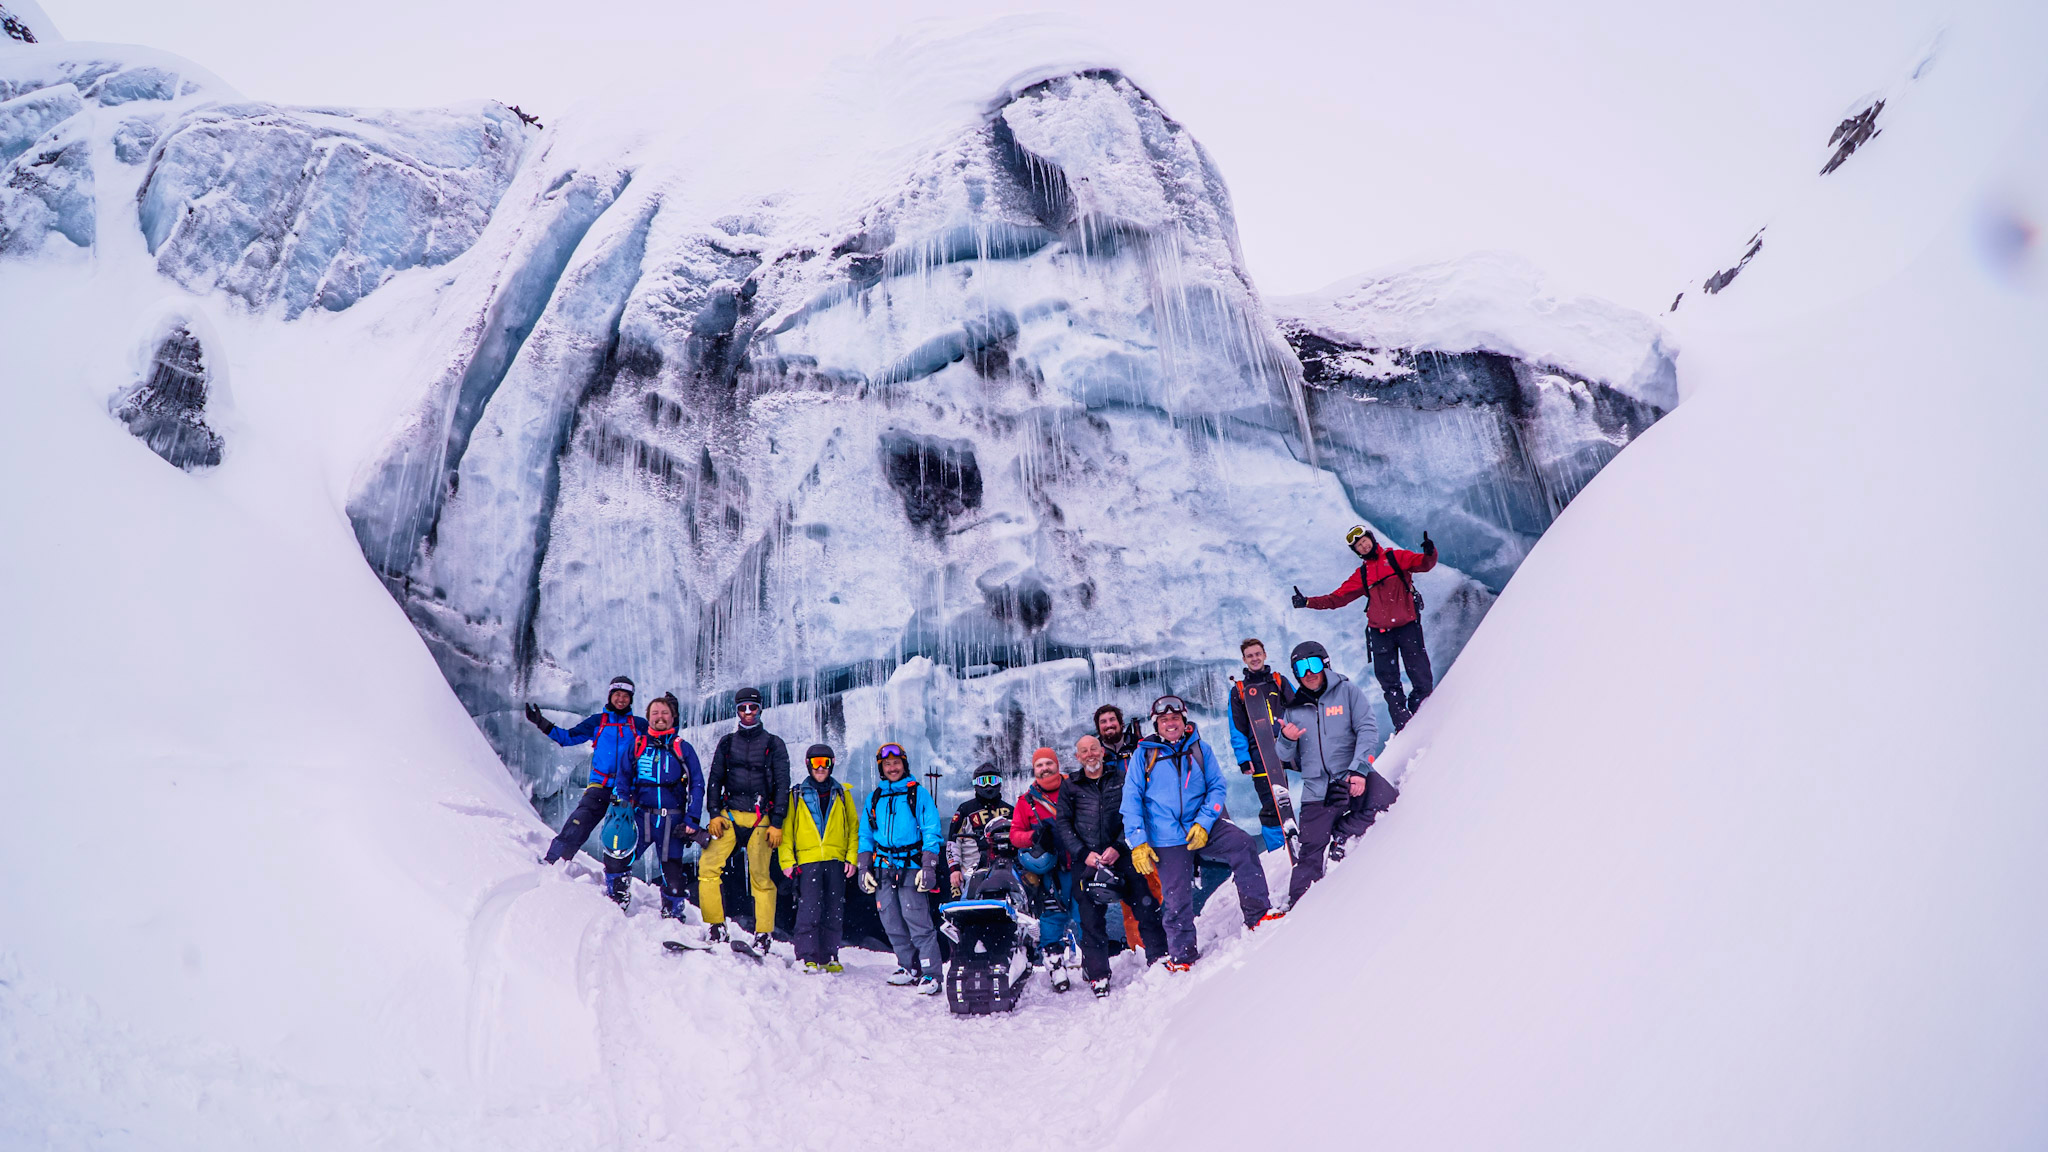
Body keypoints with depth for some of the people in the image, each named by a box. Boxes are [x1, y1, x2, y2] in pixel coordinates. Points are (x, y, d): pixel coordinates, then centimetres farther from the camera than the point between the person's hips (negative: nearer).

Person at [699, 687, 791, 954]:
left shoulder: (774, 744, 7)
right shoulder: (727, 742, 14)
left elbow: (782, 786, 4)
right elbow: (714, 779, 15)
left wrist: (777, 823, -4)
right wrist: (714, 813, 2)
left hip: (761, 818, -3)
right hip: (729, 815, 3)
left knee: (761, 877, -6)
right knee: (708, 868, -12)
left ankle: (763, 936, 1)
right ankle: (716, 927, -4)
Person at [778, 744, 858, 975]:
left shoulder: (842, 794, 14)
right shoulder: (797, 795, 10)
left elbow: (853, 827, 14)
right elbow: (786, 830, 8)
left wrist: (852, 858, 3)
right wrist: (787, 861, -2)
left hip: (836, 860, 2)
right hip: (808, 860, -2)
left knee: (834, 912, 3)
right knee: (809, 909, -12)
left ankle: (828, 957, 10)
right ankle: (808, 958, -10)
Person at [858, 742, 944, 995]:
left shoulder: (918, 794, 3)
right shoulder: (874, 798, 16)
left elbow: (932, 833, -1)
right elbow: (866, 835, 20)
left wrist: (928, 867, -9)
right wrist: (864, 868, 11)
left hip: (910, 867, -5)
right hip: (883, 868, 5)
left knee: (917, 920, -12)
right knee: (892, 923, 3)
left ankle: (930, 973, -11)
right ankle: (909, 966, 15)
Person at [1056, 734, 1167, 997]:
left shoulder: (1121, 779, 11)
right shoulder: (1070, 786, 12)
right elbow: (1062, 824, 7)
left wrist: (1118, 847, -10)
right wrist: (1083, 854, -6)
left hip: (1122, 856, 0)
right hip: (1086, 860, 0)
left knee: (1146, 907, -6)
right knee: (1091, 919, -1)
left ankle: (1159, 960, 8)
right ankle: (1097, 976, 9)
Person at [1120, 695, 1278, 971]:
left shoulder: (1200, 749, 6)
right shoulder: (1144, 755, 2)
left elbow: (1216, 787, 4)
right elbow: (1131, 800, 0)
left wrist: (1204, 823, -13)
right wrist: (1138, 842, -8)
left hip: (1204, 827, 1)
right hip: (1167, 840, -1)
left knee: (1243, 846, -23)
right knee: (1177, 899, 2)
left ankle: (1257, 913, -16)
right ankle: (1182, 954, 23)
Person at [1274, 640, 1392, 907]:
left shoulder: (1347, 692, 4)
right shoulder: (1294, 709, 13)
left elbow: (1368, 730, -6)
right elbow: (1285, 756, 14)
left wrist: (1358, 770, -19)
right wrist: (1286, 740, -11)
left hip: (1352, 778, -2)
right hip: (1317, 790, 2)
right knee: (1310, 854, -6)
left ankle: (1340, 835, -7)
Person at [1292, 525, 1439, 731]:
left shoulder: (1396, 558, 6)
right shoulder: (1361, 575, 15)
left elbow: (1423, 563, -6)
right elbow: (1337, 598, 16)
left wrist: (1429, 553, -28)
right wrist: (1307, 602, 7)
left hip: (1407, 627, -3)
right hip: (1380, 633, 3)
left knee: (1422, 680, -6)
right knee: (1389, 685, 1)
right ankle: (1403, 726, 5)